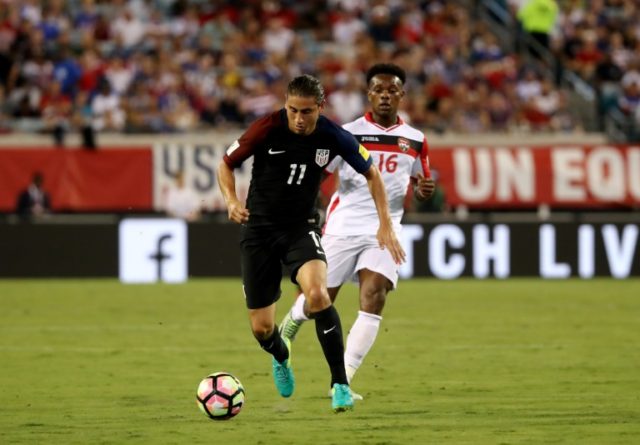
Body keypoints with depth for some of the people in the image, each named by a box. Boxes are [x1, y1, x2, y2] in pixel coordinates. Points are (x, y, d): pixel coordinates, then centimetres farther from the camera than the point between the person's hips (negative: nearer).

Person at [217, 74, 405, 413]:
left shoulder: (333, 137, -12)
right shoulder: (267, 128, -16)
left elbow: (370, 173, 5)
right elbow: (226, 164, -2)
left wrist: (385, 224, -2)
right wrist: (231, 200, -21)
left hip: (301, 228, 0)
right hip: (259, 229, 0)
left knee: (317, 294, -31)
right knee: (261, 328, 0)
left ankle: (339, 383, -19)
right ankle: (281, 357, 41)